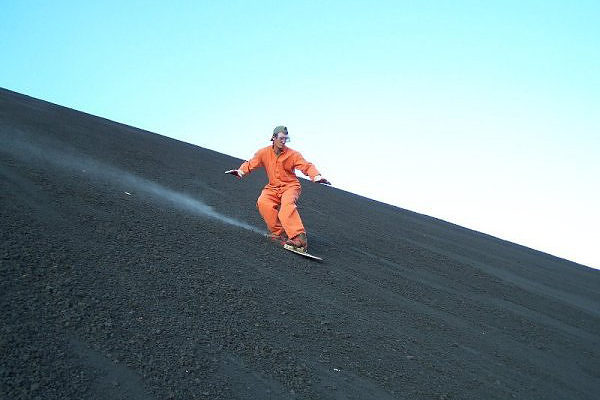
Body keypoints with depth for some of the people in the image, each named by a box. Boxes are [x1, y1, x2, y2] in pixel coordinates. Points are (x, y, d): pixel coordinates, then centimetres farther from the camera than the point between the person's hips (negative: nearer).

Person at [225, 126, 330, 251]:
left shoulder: (292, 154, -6)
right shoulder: (264, 153, 0)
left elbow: (307, 166, -11)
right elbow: (250, 164, 3)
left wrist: (317, 176, -30)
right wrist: (240, 171, -18)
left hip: (290, 186, -3)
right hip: (273, 188, 3)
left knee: (287, 204, -33)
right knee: (263, 202, -26)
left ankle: (299, 237, -42)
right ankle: (278, 232, -15)